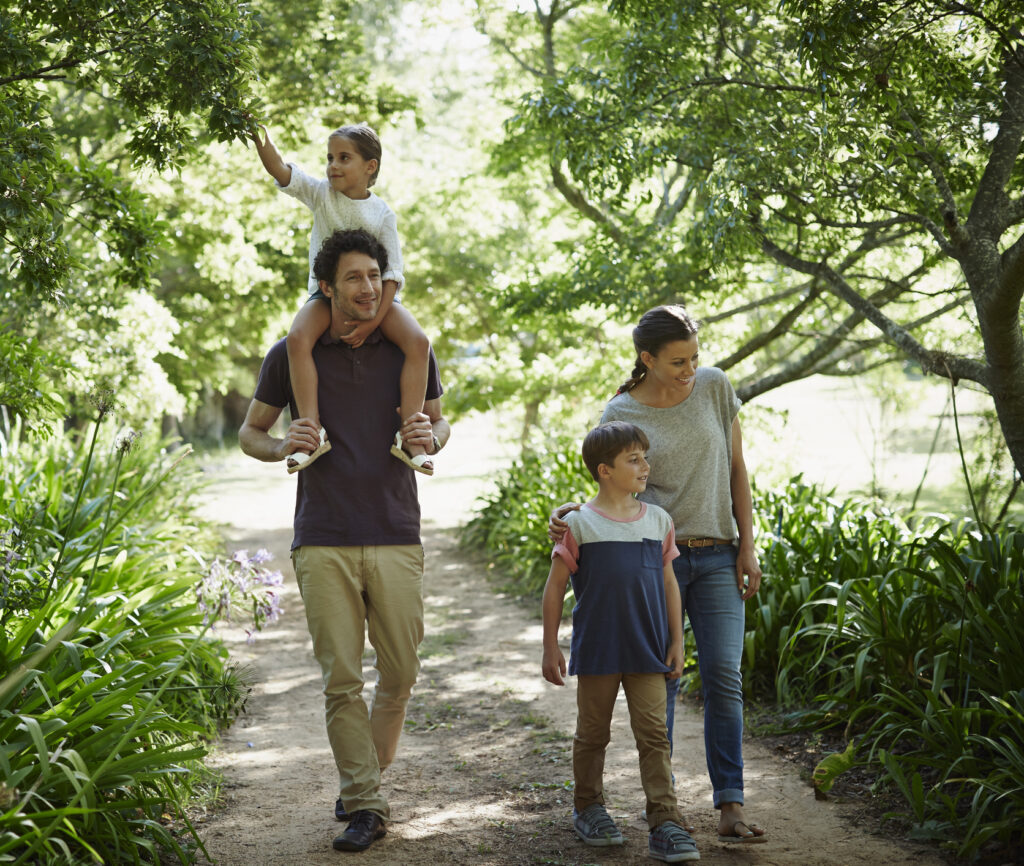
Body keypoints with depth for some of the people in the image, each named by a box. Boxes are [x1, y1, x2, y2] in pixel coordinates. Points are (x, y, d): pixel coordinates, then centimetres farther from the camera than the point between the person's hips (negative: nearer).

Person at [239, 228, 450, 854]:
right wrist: (282, 448, -9)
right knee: (342, 678, -3)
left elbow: (440, 421, 20)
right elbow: (250, 432, 13)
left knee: (400, 673, 5)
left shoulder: (409, 351, 7)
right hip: (324, 541, -1)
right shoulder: (291, 355, 3)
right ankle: (364, 803, 6)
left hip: (396, 538, 2)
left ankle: (367, 775, 26)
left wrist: (430, 437, -4)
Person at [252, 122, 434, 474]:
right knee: (298, 337, -31)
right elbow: (279, 170, -15)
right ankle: (313, 430, -32)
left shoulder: (383, 215, -5)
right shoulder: (322, 194, 0)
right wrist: (259, 135, -34)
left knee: (418, 342, -25)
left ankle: (409, 435, -21)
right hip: (327, 292, 0)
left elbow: (392, 273, -9)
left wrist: (373, 321, -22)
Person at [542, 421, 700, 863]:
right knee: (593, 734, 12)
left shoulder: (658, 521, 5)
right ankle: (588, 808, 30)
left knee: (653, 734, -2)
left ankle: (664, 823, -1)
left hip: (648, 652, 2)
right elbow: (555, 587, -2)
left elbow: (669, 584, 12)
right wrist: (550, 648, -2)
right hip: (597, 653, -2)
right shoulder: (580, 524, -6)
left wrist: (676, 641, 8)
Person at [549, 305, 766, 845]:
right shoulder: (621, 414, -3)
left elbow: (736, 470, 8)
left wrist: (747, 546, 3)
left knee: (723, 676, -7)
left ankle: (730, 808, -7)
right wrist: (568, 515, -19)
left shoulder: (715, 388, 2)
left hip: (716, 557, 1)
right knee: (660, 681, 2)